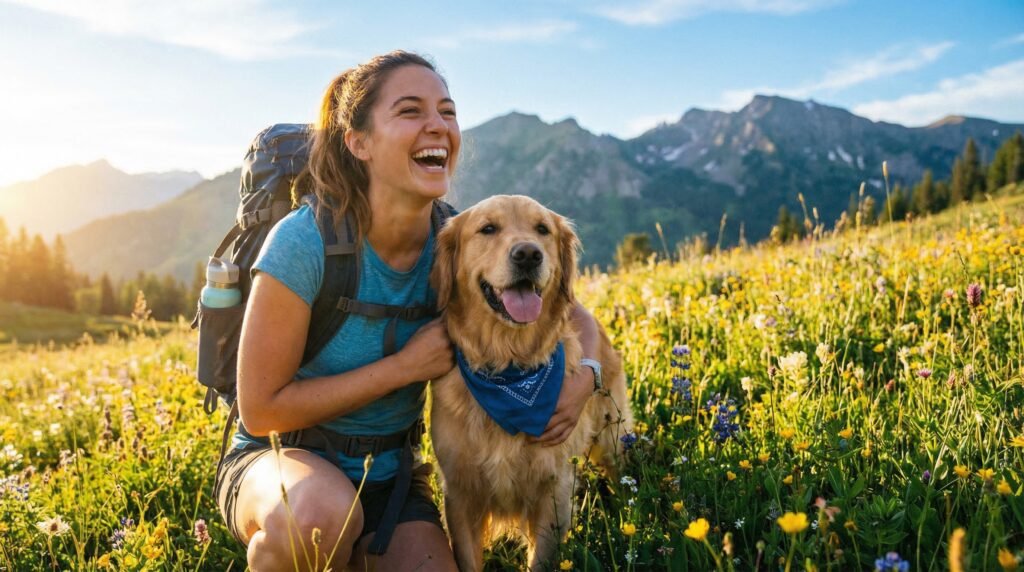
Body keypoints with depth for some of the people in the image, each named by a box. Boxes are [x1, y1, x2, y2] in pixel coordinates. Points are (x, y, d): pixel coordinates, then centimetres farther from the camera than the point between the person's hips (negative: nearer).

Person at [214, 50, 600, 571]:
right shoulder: (304, 241, -22)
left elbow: (575, 318, 3)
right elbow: (260, 411, -18)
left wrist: (583, 377, -19)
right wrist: (404, 366, -21)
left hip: (388, 477, 4)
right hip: (282, 464, -3)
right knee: (321, 511, -36)